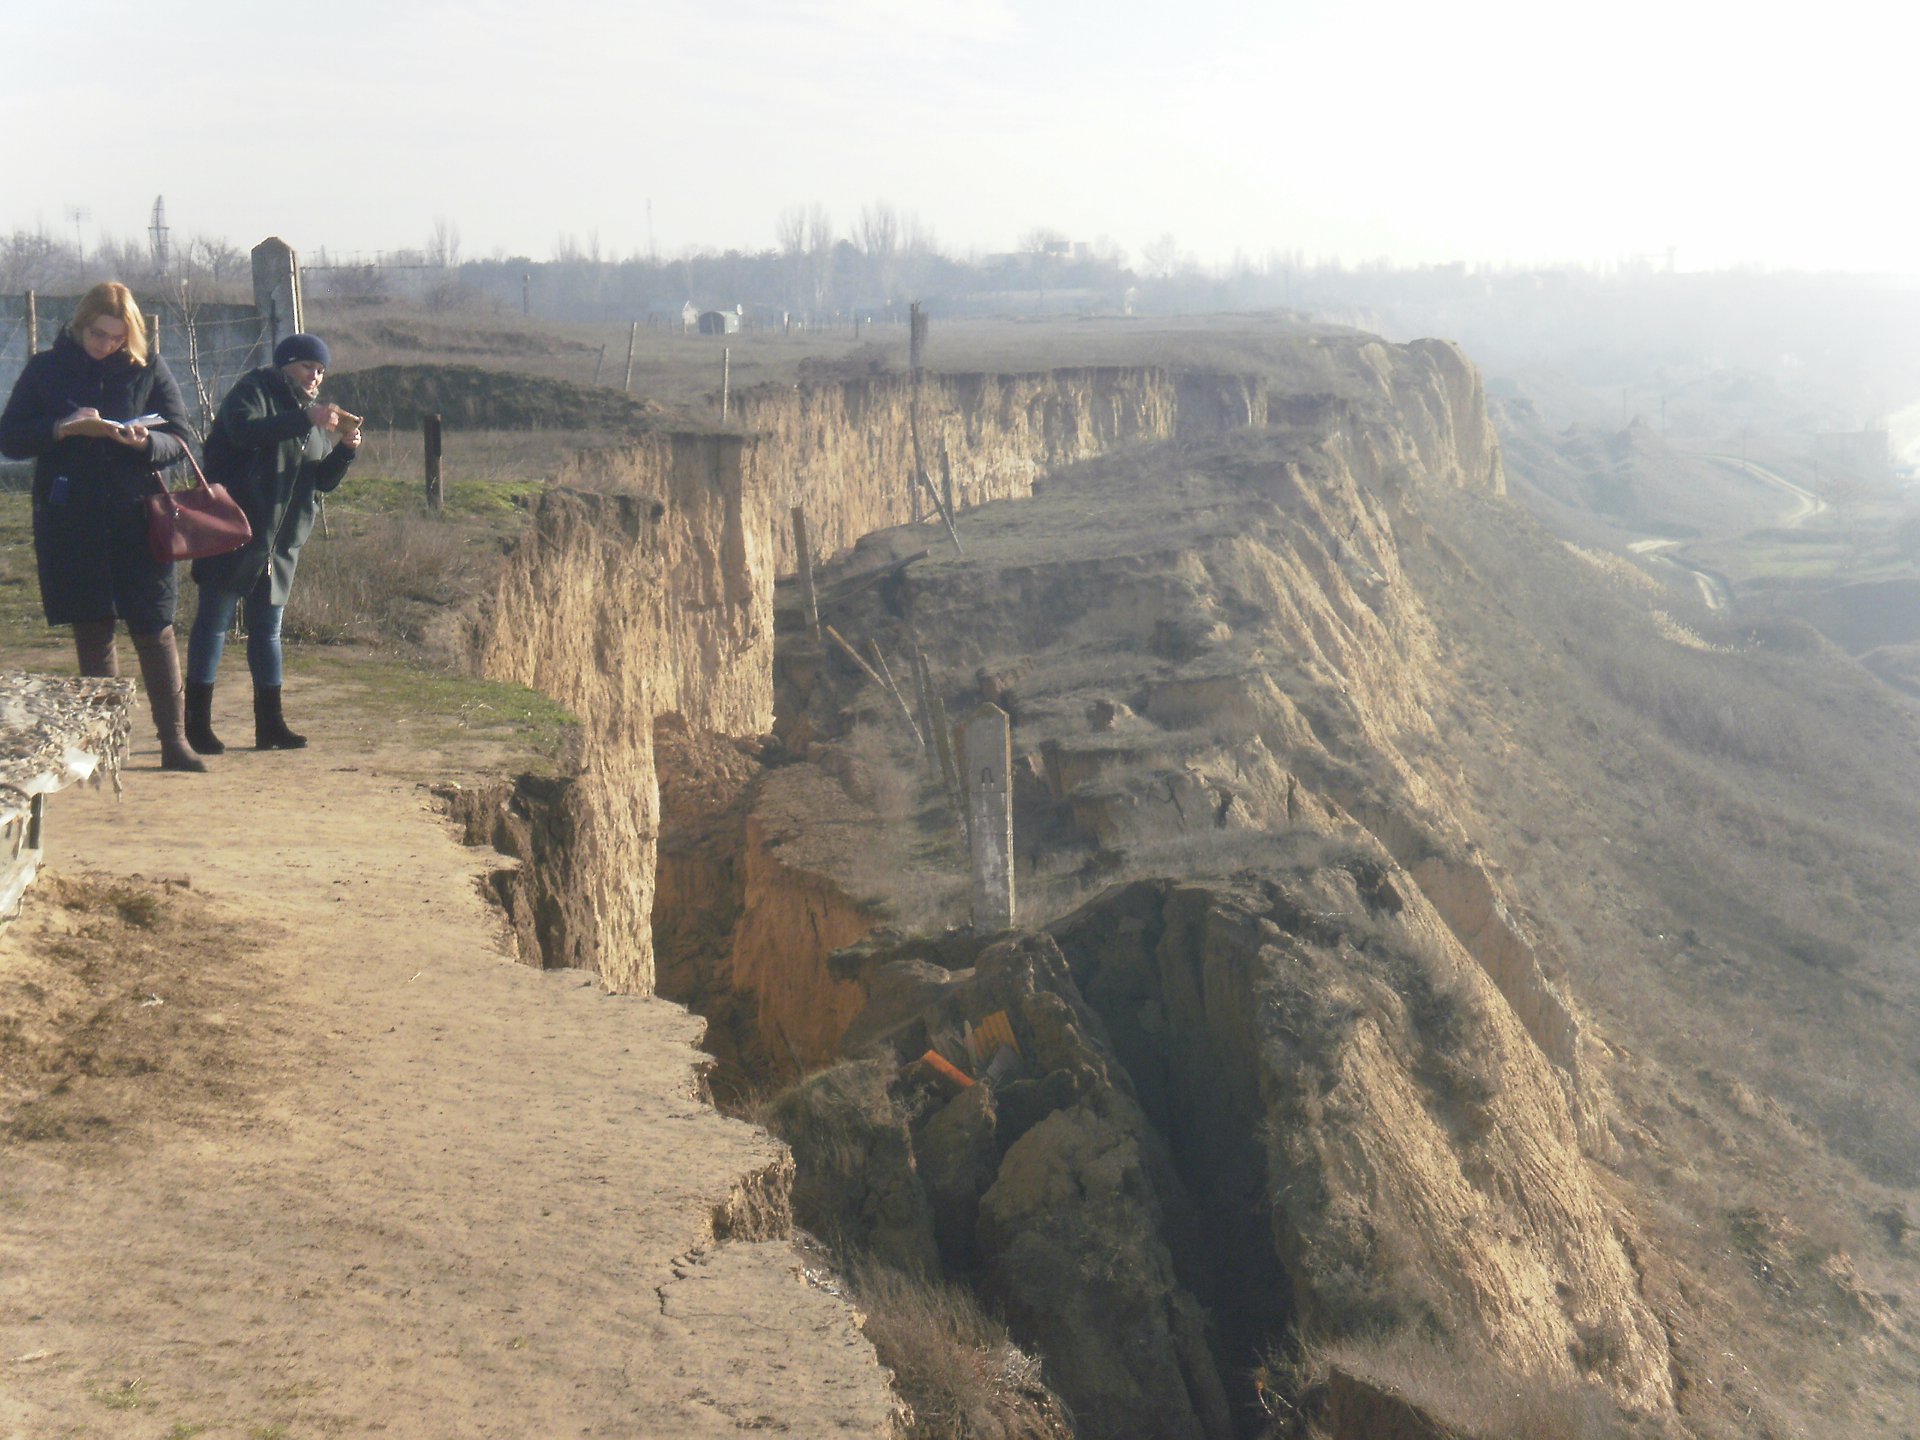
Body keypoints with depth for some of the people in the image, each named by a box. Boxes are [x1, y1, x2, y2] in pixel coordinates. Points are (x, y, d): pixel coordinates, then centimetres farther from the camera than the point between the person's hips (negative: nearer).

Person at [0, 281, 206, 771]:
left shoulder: (149, 369, 4)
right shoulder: (46, 370, 5)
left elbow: (181, 439, 4)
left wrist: (146, 441, -17)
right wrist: (63, 428, -15)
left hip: (136, 519, -1)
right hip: (69, 523, 1)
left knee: (155, 630, -2)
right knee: (92, 632, 5)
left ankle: (174, 741, 5)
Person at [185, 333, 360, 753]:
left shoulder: (314, 413, 19)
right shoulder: (253, 391, -2)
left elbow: (323, 481, 14)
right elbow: (244, 432, -25)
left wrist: (345, 450, -4)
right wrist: (304, 420, -30)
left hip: (281, 541, 7)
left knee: (267, 629, 10)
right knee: (214, 619, -4)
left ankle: (270, 724, 14)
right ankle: (197, 724, -2)